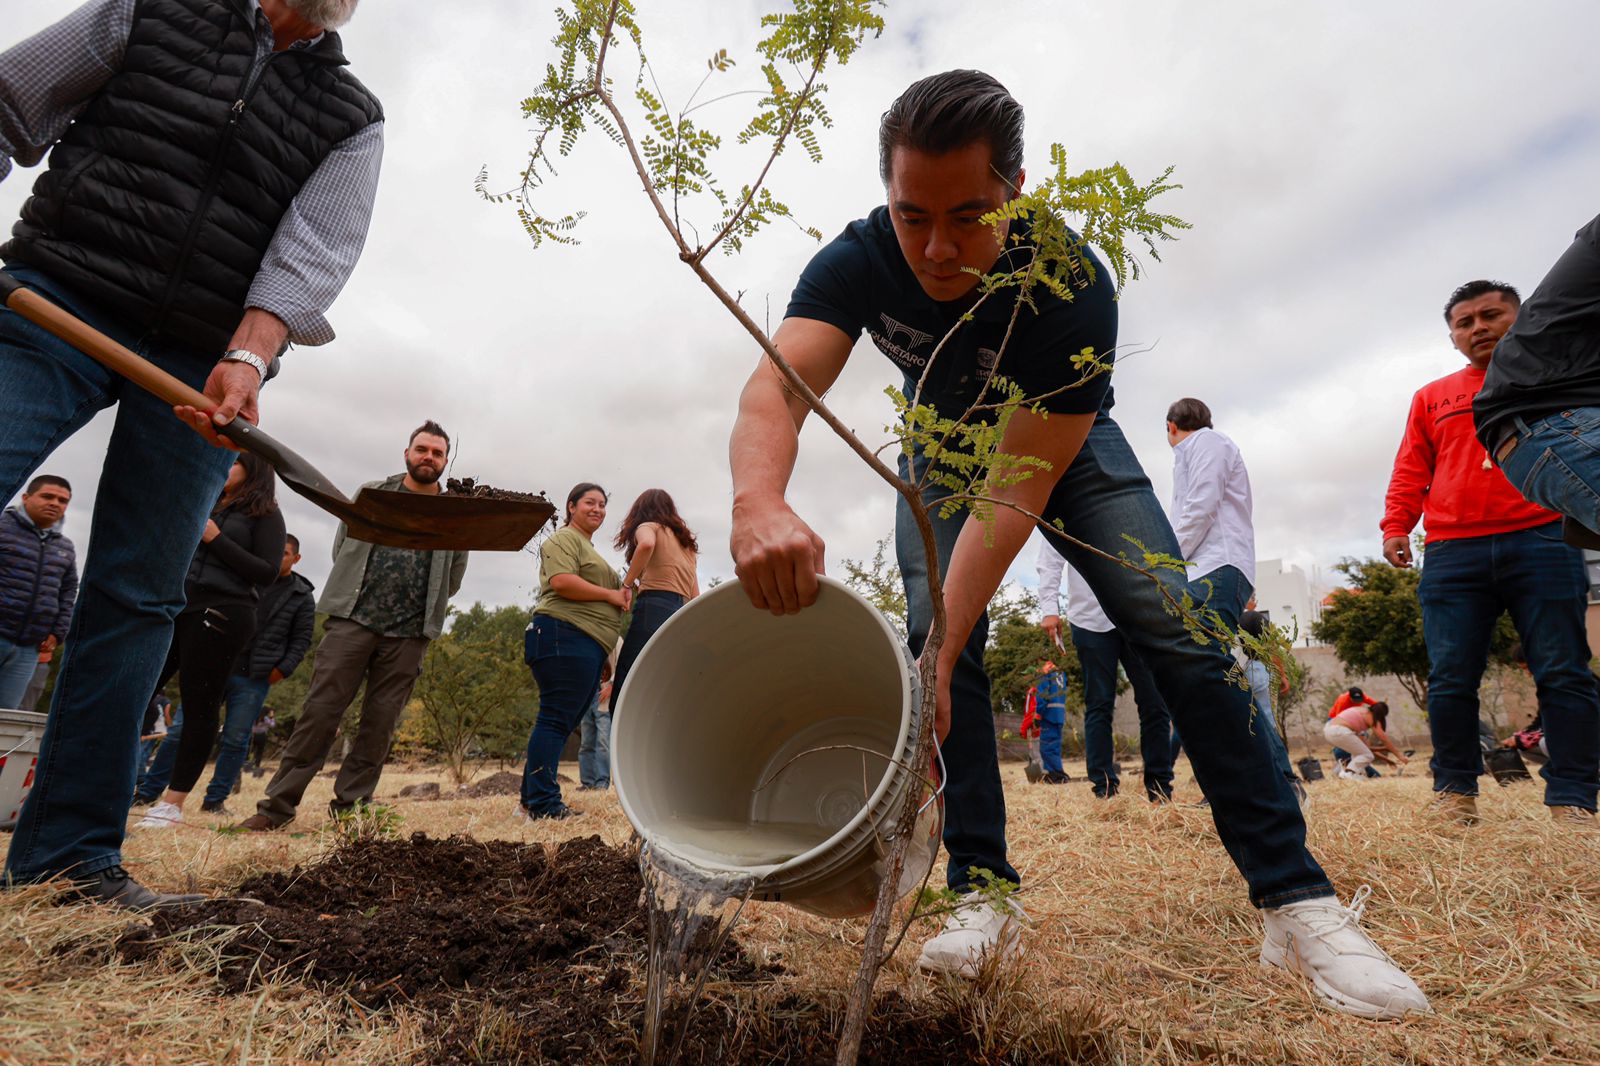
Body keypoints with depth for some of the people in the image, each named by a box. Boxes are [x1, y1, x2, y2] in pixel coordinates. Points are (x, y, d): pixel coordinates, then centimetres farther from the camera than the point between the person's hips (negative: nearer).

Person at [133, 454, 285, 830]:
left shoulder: (265, 514, 3)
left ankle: (173, 803, 3)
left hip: (222, 615, -6)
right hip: (175, 608, 6)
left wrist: (216, 539, -11)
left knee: (199, 707, -3)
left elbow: (267, 572, -7)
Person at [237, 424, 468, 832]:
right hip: (353, 619, 0)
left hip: (409, 634, 1)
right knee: (320, 711, -3)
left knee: (380, 723, 3)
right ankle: (278, 805, 5)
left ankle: (348, 808, 12)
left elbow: (452, 578, 13)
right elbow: (342, 548, 13)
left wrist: (423, 606, 7)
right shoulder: (371, 493, 10)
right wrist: (356, 592, 8)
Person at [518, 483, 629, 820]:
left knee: (561, 722, 8)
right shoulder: (565, 539, 0)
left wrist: (622, 594, 14)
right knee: (556, 719, -11)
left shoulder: (589, 548, 31)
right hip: (565, 637, -10)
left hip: (588, 647, 10)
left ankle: (531, 802, 12)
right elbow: (561, 581, -17)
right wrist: (610, 595, -8)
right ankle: (544, 804, -10)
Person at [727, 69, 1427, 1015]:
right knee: (939, 634, -17)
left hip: (1064, 444, -2)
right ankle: (985, 898, -6)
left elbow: (1017, 492, -40)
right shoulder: (859, 262, -28)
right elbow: (776, 387, -44)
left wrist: (939, 662, -47)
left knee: (1174, 626, -17)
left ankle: (1297, 902, -7)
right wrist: (760, 503, -68)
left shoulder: (1073, 283, -36)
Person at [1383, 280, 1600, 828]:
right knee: (1450, 680, -2)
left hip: (1542, 541, -1)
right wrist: (1396, 526, 3)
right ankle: (1455, 791, 6)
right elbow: (1410, 473, 17)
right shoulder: (1432, 398, 21)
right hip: (1452, 554, 2)